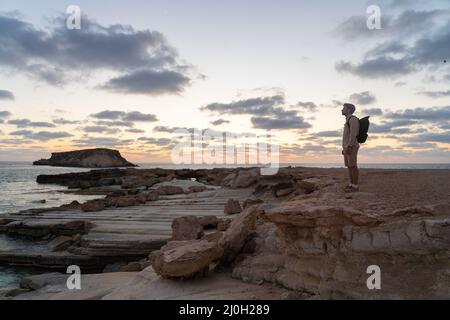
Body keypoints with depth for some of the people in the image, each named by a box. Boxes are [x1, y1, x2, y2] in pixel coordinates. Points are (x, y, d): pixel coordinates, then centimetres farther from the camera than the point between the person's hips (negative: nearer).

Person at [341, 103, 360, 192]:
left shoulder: (353, 119, -12)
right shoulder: (348, 120, 21)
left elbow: (353, 134, -20)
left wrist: (348, 147, -25)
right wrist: (344, 148, 21)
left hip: (351, 147, -10)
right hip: (348, 147, 10)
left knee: (353, 166, -9)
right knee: (349, 166, 8)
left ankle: (355, 186, -6)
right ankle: (351, 185, 12)